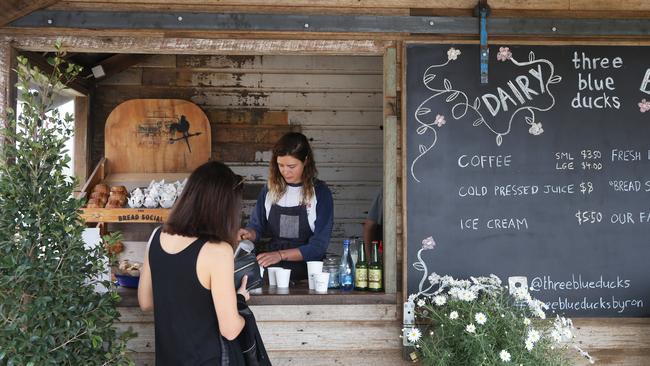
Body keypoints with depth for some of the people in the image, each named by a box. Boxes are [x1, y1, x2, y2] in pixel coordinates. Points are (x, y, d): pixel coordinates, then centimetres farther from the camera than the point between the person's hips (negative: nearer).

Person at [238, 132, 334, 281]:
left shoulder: (320, 192, -3)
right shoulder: (270, 189, 6)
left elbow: (319, 246, -8)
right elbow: (256, 225, 14)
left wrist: (280, 255, -18)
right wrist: (249, 234, -8)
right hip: (273, 272, 3)